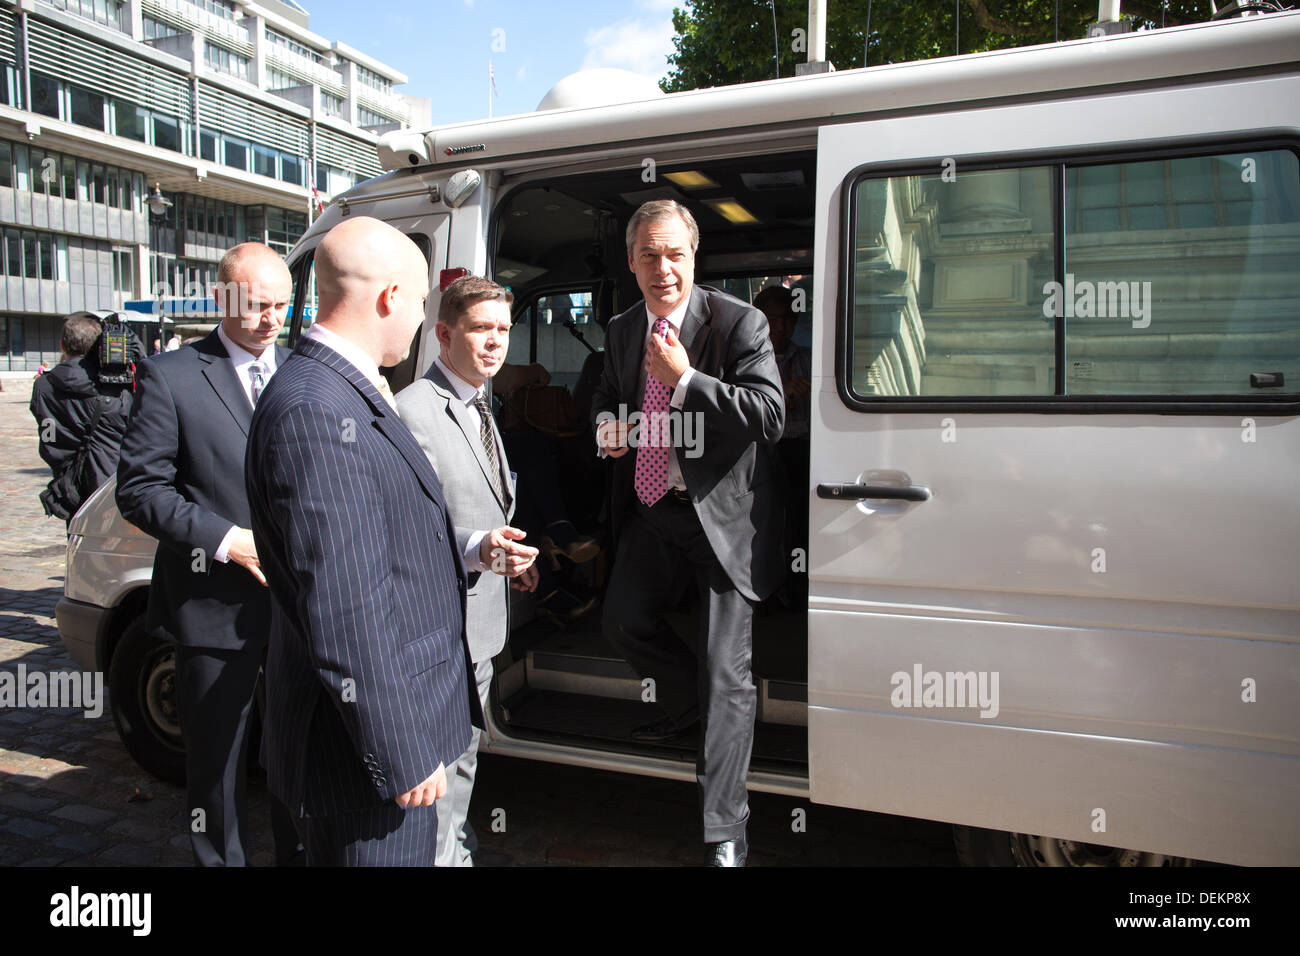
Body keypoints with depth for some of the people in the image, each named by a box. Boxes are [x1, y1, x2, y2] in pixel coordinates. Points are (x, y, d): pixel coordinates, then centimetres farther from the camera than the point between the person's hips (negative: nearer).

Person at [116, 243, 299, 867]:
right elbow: (139, 489, -8)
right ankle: (221, 859, 35)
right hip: (216, 605, -3)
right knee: (215, 759, 14)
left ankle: (298, 854, 38)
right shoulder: (170, 377, -6)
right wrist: (228, 540, -18)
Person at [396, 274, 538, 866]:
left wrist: (509, 555, 11)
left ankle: (457, 848, 43)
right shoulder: (413, 411, -19)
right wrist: (475, 550, -36)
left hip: (478, 625, 10)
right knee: (440, 768, 1)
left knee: (462, 758, 25)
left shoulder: (476, 407, 14)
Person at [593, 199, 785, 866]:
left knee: (726, 673, -4)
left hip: (722, 512, -6)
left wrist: (684, 378, -26)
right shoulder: (621, 331, 8)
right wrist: (607, 424, -2)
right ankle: (686, 705, 50)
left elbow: (771, 417, -20)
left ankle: (724, 833, 9)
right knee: (623, 622, 18)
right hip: (651, 509, 7)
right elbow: (609, 399, 23)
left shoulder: (739, 323, -12)